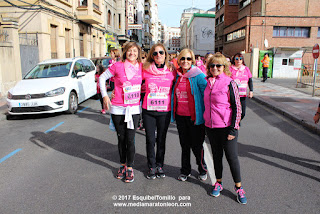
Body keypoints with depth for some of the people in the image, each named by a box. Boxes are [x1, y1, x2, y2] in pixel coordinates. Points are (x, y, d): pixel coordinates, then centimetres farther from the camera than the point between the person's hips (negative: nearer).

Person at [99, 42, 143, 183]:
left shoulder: (141, 67, 2)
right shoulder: (118, 66, -4)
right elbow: (102, 78, 7)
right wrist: (104, 95, 0)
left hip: (134, 109, 1)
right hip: (118, 108, -1)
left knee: (130, 139, 0)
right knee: (121, 138, 10)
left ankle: (129, 168, 17)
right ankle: (123, 165, 29)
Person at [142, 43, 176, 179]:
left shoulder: (171, 71, 0)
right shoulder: (145, 70, -2)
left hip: (165, 112, 0)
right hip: (148, 111, 0)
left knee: (161, 140, 11)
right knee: (150, 140, 7)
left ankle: (160, 165, 31)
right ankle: (152, 167, 26)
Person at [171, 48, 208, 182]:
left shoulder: (198, 75, -9)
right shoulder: (177, 75, 8)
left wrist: (205, 114, -12)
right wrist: (173, 112, 16)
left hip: (194, 116, -5)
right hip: (180, 116, 5)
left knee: (196, 145, 6)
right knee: (184, 144, 15)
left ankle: (202, 169, 30)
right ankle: (185, 170, 31)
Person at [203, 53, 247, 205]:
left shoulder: (229, 83, -9)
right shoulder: (207, 83, 7)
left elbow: (237, 107, -9)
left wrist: (233, 129, -13)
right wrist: (204, 122, 17)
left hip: (226, 127, -5)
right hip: (210, 126, 5)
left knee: (232, 157, 3)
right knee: (216, 155, 16)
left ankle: (238, 187, 21)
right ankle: (218, 183, 32)